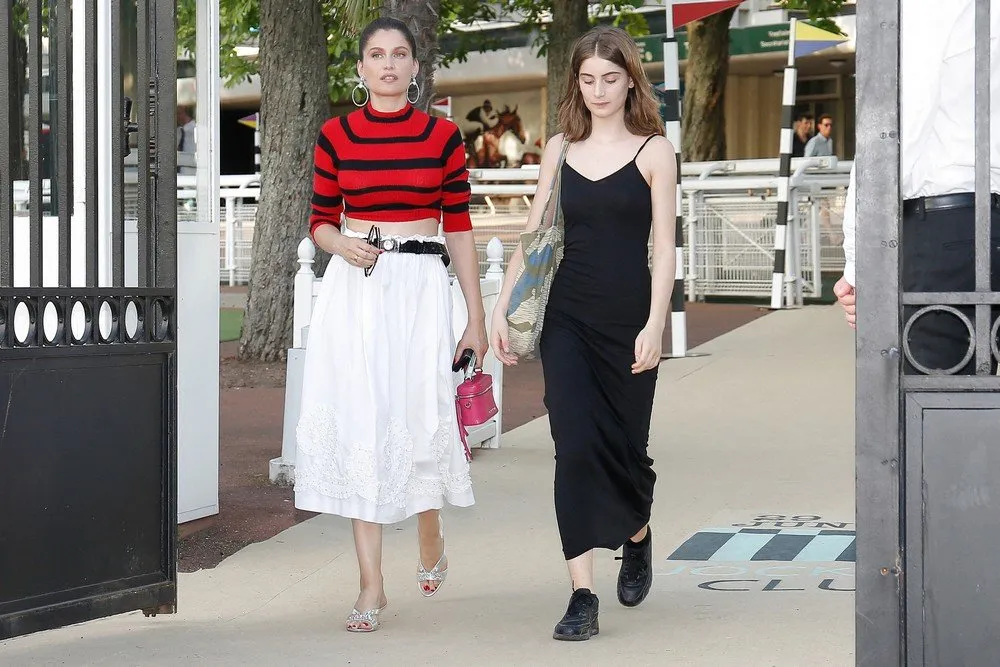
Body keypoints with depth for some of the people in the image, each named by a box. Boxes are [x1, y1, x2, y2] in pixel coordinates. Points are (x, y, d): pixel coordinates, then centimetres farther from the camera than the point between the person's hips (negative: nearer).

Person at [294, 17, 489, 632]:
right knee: (359, 424, -2)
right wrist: (342, 244, -12)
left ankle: (431, 534, 30)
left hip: (421, 287, -1)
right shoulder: (336, 135, 6)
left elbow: (459, 229, 4)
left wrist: (477, 317, 2)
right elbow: (320, 221, 11)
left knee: (421, 419, -4)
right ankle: (372, 585, 4)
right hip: (354, 288, 1)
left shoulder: (442, 135, 4)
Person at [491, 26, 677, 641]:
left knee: (625, 444, 8)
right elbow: (533, 236, 10)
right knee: (576, 445, -10)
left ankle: (638, 534, 42)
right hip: (568, 318, 2)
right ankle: (583, 595, -9)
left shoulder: (653, 151, 0)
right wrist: (502, 311, 3)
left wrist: (655, 324, -15)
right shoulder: (560, 149, 8)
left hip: (628, 319, -2)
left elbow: (663, 247, -5)